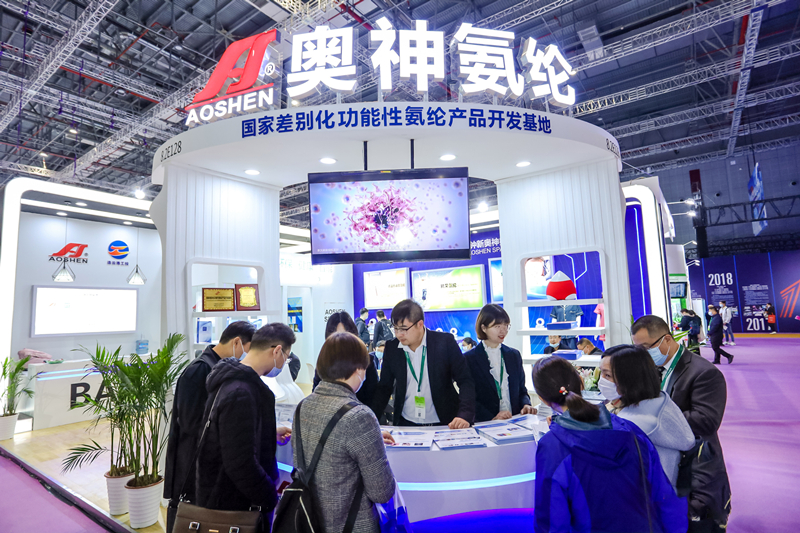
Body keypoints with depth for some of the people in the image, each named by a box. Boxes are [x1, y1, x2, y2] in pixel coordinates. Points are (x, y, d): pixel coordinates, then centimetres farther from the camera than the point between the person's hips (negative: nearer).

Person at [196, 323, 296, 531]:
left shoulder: (231, 380, 3)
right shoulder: (240, 394, -29)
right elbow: (242, 464, -30)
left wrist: (271, 434, 12)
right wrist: (271, 500, -17)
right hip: (234, 508, -9)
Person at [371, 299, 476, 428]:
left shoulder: (445, 342, -6)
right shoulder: (391, 348, 3)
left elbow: (465, 381, -4)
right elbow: (384, 388, 10)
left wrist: (465, 416, -17)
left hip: (443, 424, -1)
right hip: (405, 425, 2)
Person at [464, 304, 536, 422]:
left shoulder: (514, 355, 16)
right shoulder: (469, 359, -1)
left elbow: (521, 390, 20)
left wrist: (526, 405, 0)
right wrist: (492, 418, -16)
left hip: (515, 422, 3)